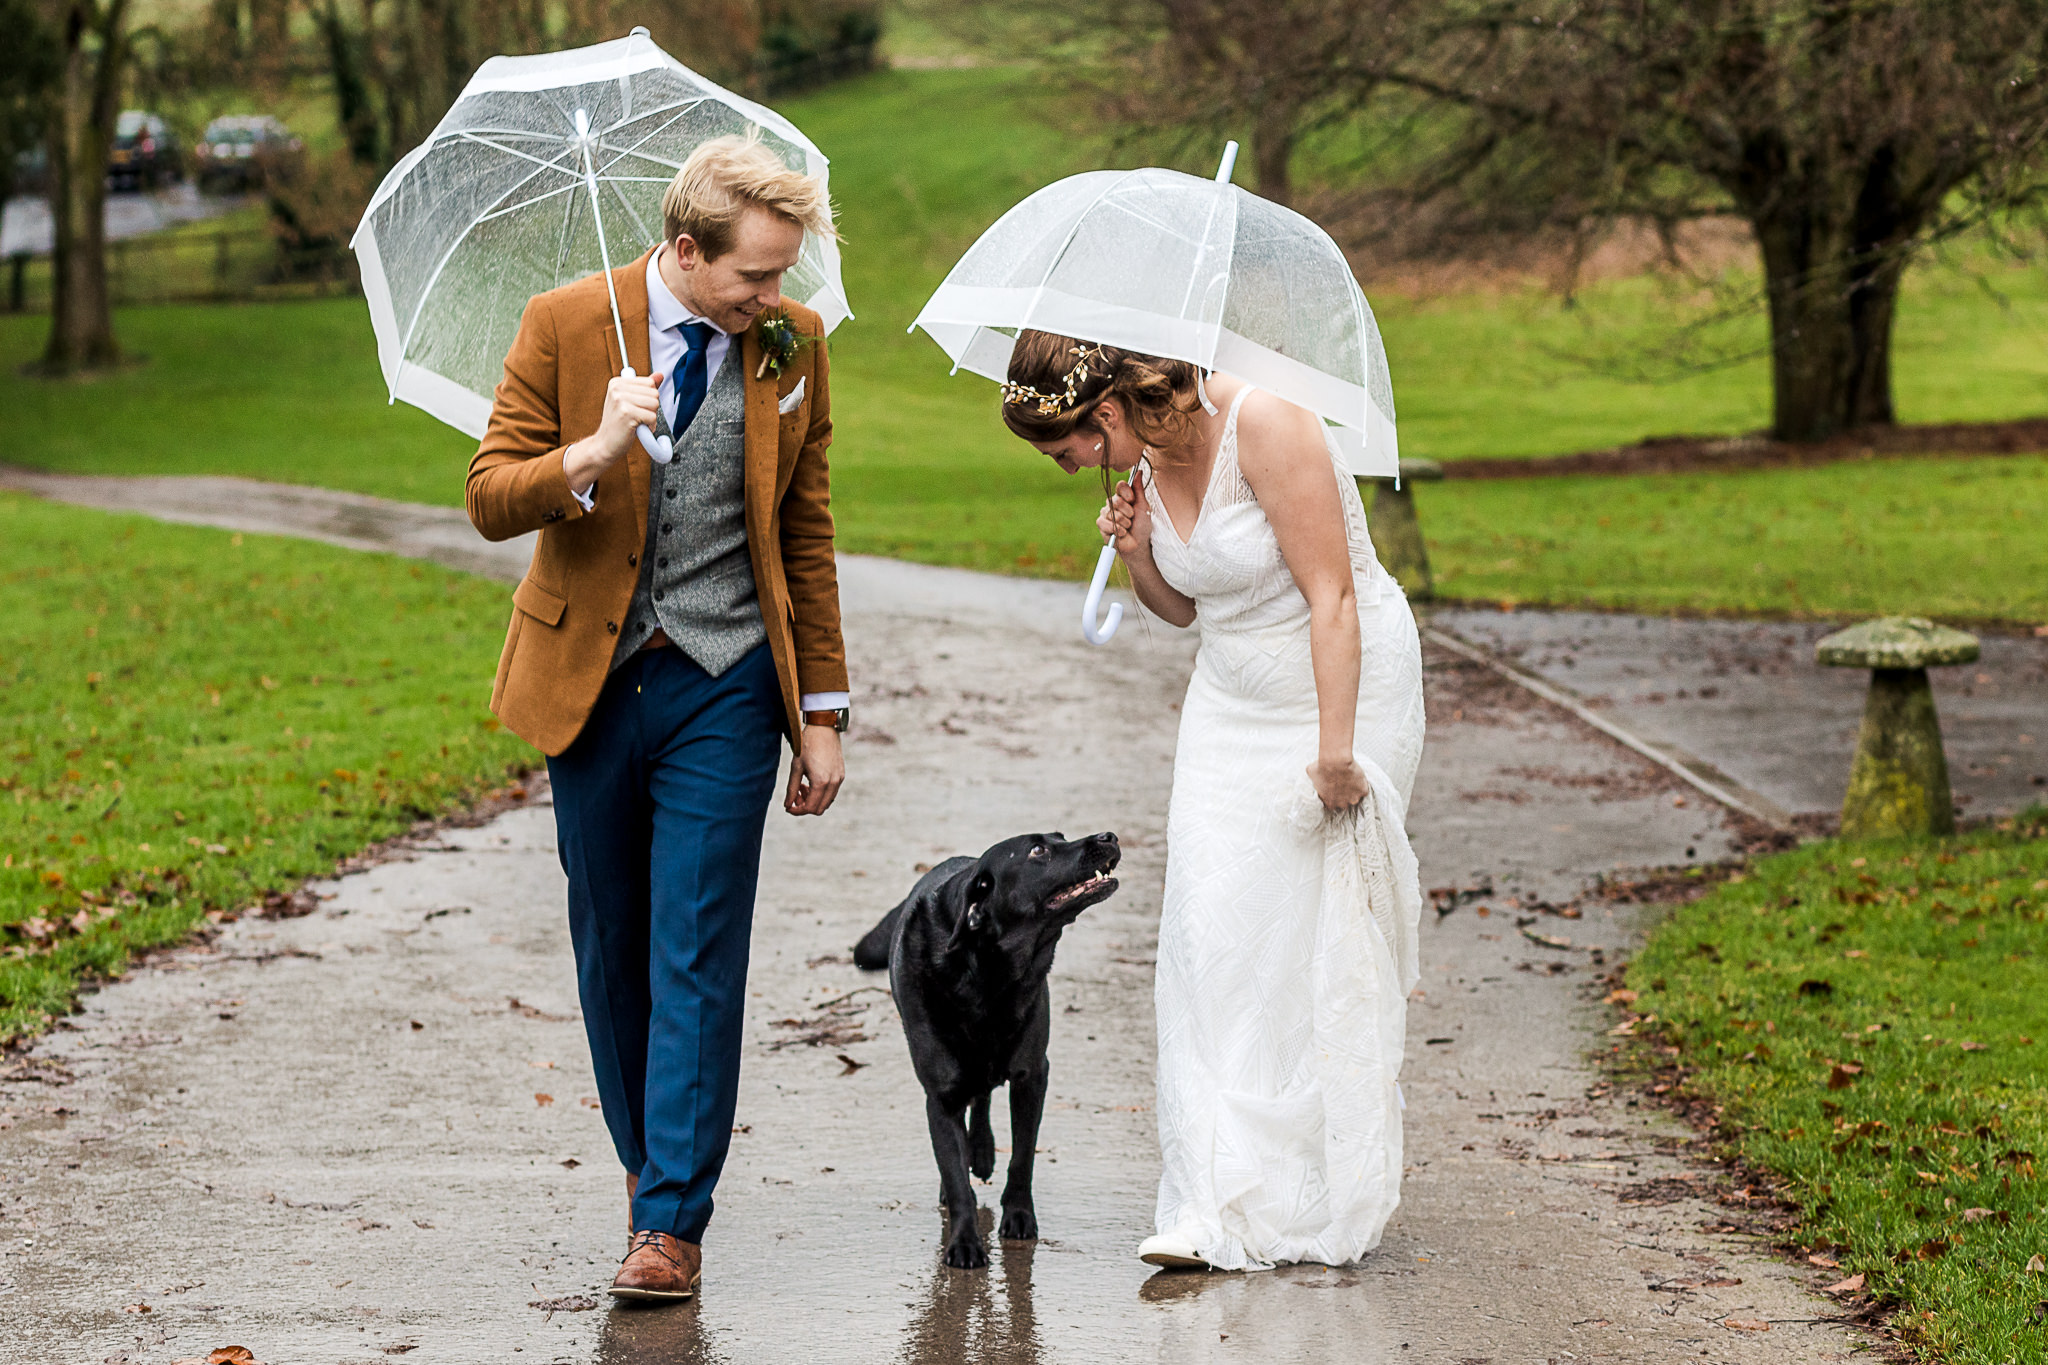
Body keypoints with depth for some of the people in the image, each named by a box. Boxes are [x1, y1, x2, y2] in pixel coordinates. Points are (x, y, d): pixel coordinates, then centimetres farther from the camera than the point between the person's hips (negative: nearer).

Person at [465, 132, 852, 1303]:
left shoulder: (792, 346, 0)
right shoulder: (565, 327, -6)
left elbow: (806, 536, 8)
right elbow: (491, 500, -5)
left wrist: (823, 711, 6)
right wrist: (594, 452, -25)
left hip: (724, 689, -1)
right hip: (591, 681, 1)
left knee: (697, 956, -6)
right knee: (610, 951, 10)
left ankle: (673, 1219, -3)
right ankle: (644, 1158, 29)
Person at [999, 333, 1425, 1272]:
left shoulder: (1264, 427, -22)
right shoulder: (1146, 464, 1)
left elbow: (1331, 596, -22)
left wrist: (1335, 751, -23)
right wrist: (1137, 555, -6)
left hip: (1345, 686, -6)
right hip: (1233, 700, 7)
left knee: (1322, 937, -5)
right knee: (1213, 935, -6)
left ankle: (1324, 1202, 6)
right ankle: (1220, 1207, -7)